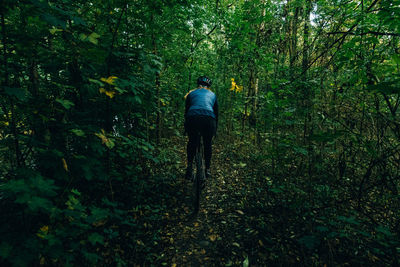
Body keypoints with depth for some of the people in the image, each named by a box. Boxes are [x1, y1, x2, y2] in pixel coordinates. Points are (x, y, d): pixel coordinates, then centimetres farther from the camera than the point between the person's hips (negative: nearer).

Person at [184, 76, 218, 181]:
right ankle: (207, 169, 29)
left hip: (192, 119, 0)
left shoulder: (191, 93, 26)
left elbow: (186, 111, 29)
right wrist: (215, 129, 42)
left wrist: (187, 128, 39)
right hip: (209, 120, 0)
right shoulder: (212, 95, 28)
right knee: (207, 144, 22)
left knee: (192, 142, 25)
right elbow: (216, 113, 32)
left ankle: (189, 166, 20)